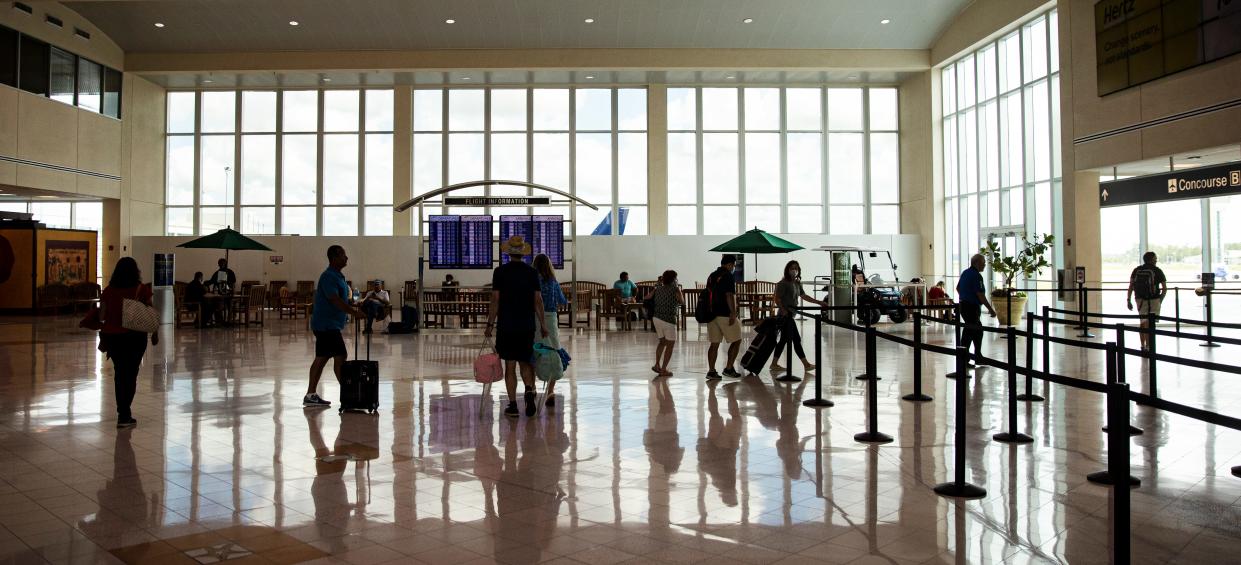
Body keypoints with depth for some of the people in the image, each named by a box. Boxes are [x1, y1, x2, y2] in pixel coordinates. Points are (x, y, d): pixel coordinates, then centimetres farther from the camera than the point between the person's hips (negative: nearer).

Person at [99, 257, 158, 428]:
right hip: (135, 336, -3)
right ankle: (124, 416, 1)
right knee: (131, 374, 4)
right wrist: (154, 334, 8)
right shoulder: (142, 290, -6)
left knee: (120, 373, 17)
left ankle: (123, 413, 26)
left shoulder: (108, 291, 1)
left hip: (112, 336, 3)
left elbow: (102, 316, 0)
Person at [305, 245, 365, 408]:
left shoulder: (337, 276, 15)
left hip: (326, 325, 10)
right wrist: (354, 312, -29)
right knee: (340, 357, -9)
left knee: (322, 358, 12)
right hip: (327, 325, -10)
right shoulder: (329, 277, -17)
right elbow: (335, 300, -27)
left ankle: (311, 395, 16)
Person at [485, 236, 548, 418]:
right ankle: (529, 390, -11)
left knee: (510, 366, 4)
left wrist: (490, 324, 1)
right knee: (525, 362, 15)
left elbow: (495, 300, -6)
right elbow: (538, 300, 0)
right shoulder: (531, 272, 1)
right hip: (527, 326, 2)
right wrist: (542, 325, 7)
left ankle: (513, 405, 5)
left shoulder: (500, 272, -4)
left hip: (506, 326, -2)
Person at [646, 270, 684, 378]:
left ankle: (657, 365, 17)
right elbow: (682, 302, 2)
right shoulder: (675, 289, -7)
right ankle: (663, 369, 5)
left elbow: (646, 297, 7)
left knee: (662, 341, 23)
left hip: (656, 318, 6)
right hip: (669, 320, -6)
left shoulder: (658, 288, 6)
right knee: (670, 344, 6)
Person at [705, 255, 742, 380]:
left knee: (714, 344, 8)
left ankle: (711, 371, 5)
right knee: (736, 341, 5)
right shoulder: (728, 276, -10)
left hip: (712, 314, 8)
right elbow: (730, 295, -20)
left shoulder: (712, 276, 15)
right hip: (725, 315, -8)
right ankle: (728, 369, 2)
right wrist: (733, 313, -21)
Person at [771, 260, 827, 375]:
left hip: (790, 316, 9)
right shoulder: (783, 283, -13)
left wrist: (819, 302, 16)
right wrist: (784, 311, -25)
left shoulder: (797, 283, 13)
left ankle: (774, 364, 18)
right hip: (785, 316, -9)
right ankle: (806, 364, 3)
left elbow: (804, 296, 20)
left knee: (784, 340, 12)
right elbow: (777, 299, -16)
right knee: (796, 339, -4)